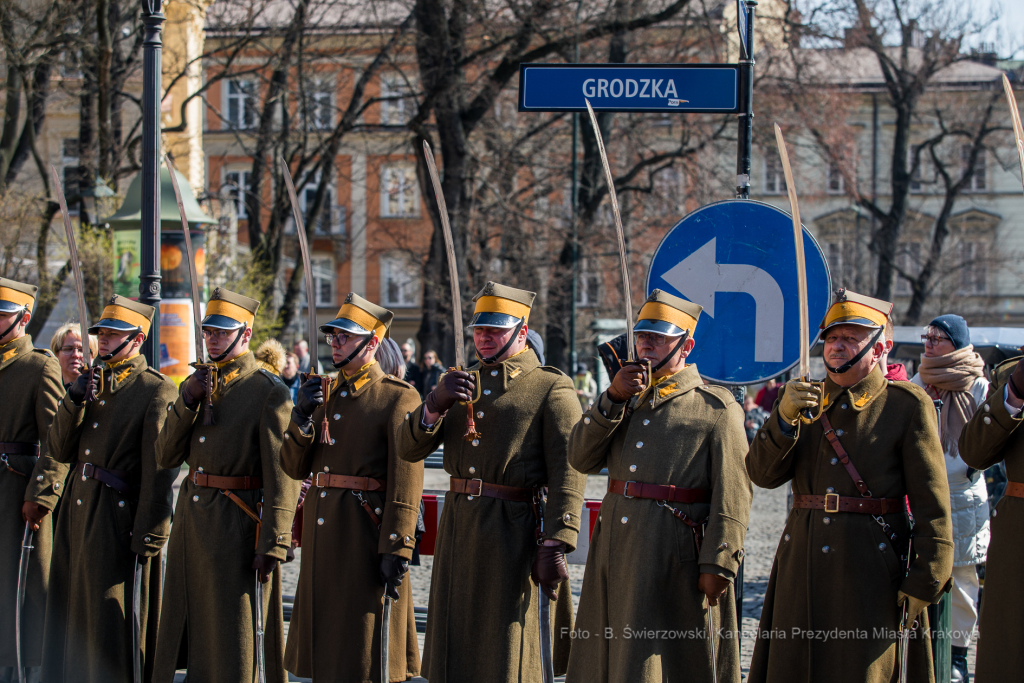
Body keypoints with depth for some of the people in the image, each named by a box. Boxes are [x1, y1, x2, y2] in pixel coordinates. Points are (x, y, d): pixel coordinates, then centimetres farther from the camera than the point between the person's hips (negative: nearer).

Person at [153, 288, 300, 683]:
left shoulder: (269, 392, -9)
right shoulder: (197, 385, 12)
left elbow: (281, 475, -14)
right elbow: (166, 457, 7)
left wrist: (273, 544, -18)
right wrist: (187, 401, -7)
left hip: (237, 524, -7)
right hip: (191, 517, 7)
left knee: (233, 632, 0)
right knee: (191, 629, 12)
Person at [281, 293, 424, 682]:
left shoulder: (398, 398, -7)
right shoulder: (323, 393, 14)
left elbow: (406, 479, -13)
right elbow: (295, 468, 12)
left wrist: (397, 548, -19)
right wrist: (302, 417, -6)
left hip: (367, 529, -7)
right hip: (322, 530, 7)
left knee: (367, 650, -3)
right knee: (325, 647, 10)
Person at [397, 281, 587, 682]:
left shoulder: (552, 389, -1)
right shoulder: (460, 384, 18)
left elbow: (568, 474, -10)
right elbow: (409, 449, 9)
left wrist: (554, 547, -19)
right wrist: (436, 403, -11)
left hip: (514, 534, -6)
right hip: (458, 528, 6)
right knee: (455, 647, 8)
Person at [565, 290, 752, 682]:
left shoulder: (717, 407, -1)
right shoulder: (627, 397, 18)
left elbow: (733, 493, -8)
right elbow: (582, 459, 6)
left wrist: (719, 564, -16)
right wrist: (613, 399, -6)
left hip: (676, 556, -6)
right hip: (616, 546, 6)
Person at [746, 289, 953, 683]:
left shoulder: (908, 406, -2)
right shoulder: (807, 400, 12)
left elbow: (932, 502, -6)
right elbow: (762, 473, 1)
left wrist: (926, 582, -11)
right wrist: (784, 417, -16)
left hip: (870, 572, -4)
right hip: (804, 568, 4)